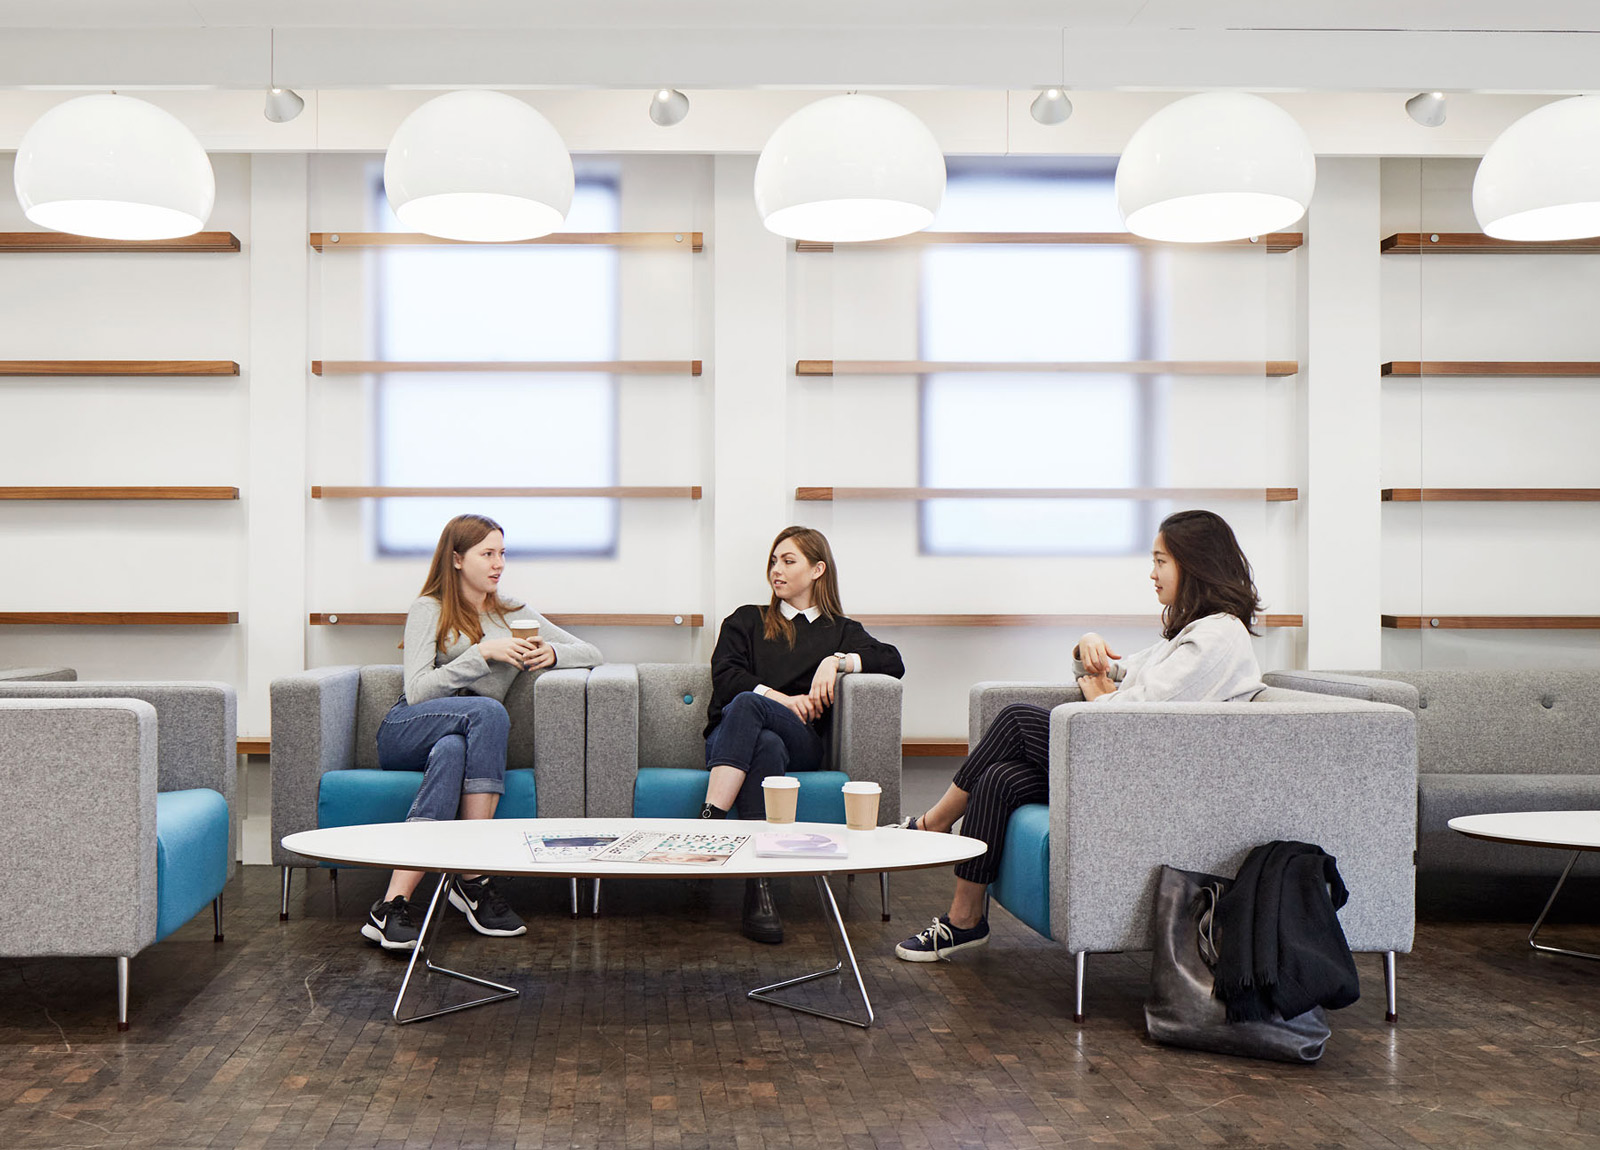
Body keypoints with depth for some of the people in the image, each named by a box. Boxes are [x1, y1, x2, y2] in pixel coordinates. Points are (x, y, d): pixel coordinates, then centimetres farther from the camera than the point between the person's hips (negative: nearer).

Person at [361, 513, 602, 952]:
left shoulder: (514, 614, 21)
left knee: (451, 752, -36)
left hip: (464, 738, 3)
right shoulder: (429, 610, 7)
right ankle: (474, 876, -38)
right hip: (404, 732, -3)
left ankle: (393, 903, -45)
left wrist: (551, 653, -3)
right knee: (488, 710, -34)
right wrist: (484, 654, -14)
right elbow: (418, 690, -7)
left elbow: (590, 653, 19)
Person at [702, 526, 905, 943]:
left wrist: (837, 661, -3)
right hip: (731, 735, 1)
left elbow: (893, 662, 11)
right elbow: (725, 677, 10)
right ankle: (758, 891, -51)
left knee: (747, 705, -36)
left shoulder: (840, 631, 28)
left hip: (802, 744, -1)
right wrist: (782, 698, -5)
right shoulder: (746, 620, 29)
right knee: (767, 745, -39)